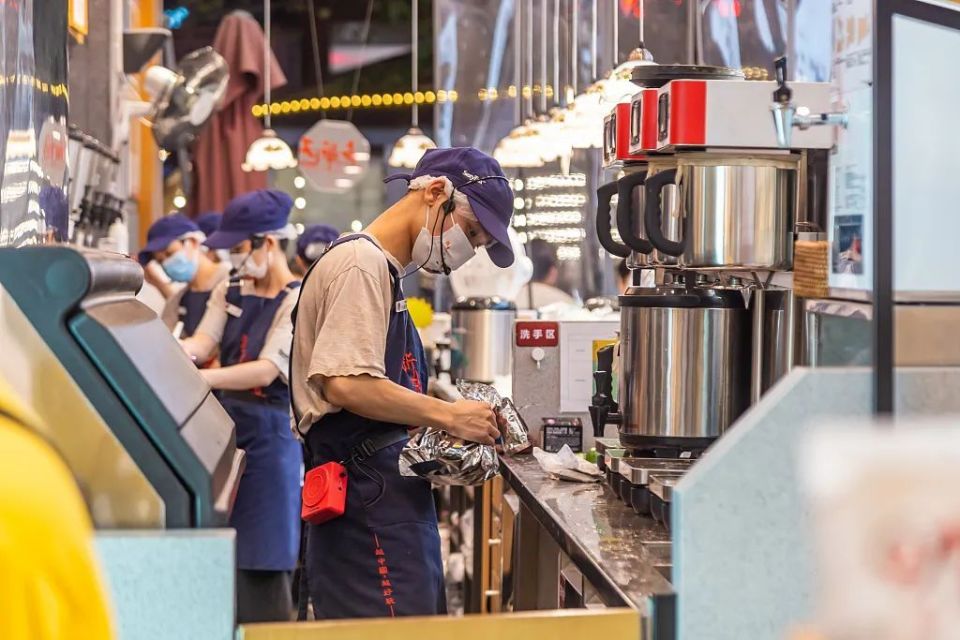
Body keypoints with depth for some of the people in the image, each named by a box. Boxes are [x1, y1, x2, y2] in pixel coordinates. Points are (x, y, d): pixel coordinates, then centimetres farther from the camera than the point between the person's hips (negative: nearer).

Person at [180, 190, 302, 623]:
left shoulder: (299, 301, -10)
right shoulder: (229, 292, 12)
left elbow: (265, 371, -20)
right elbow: (202, 342, -1)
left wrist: (195, 379, -30)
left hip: (269, 433, -6)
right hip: (226, 426, 6)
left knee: (262, 561, -4)